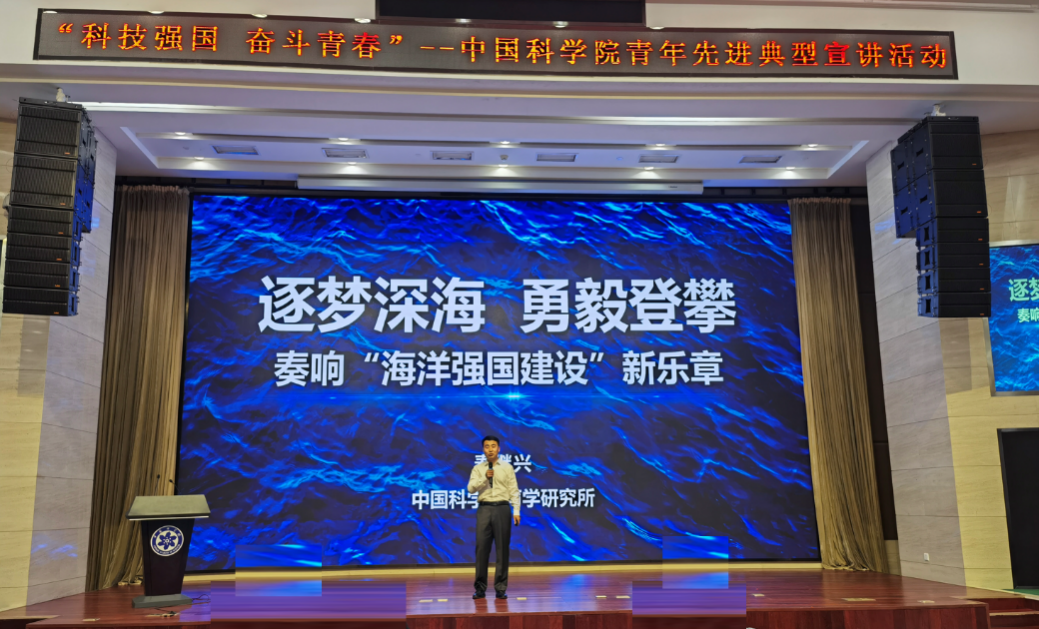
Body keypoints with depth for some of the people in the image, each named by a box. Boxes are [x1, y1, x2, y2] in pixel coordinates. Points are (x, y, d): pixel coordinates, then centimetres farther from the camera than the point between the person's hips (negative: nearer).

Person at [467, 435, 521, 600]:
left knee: (502, 549, 2)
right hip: (484, 509, 1)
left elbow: (514, 490, 3)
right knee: (482, 547, 1)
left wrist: (516, 511, -5)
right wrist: (485, 477, -15)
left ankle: (501, 588, 10)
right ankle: (480, 588, 10)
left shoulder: (507, 467, 6)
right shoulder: (478, 469, 9)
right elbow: (471, 488, -2)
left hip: (502, 508, -1)